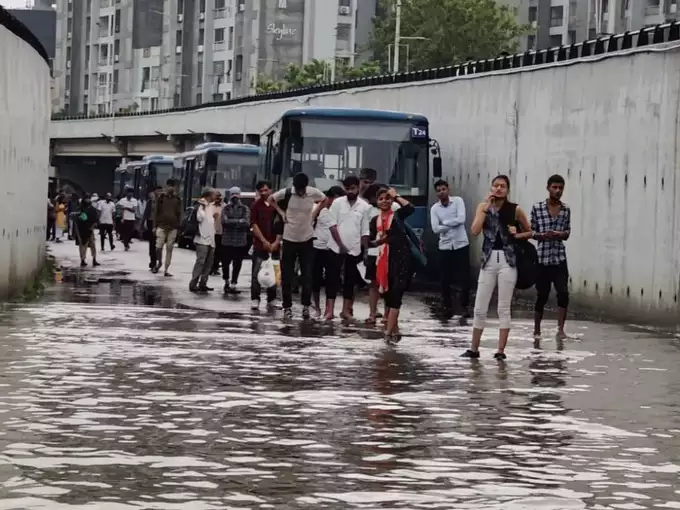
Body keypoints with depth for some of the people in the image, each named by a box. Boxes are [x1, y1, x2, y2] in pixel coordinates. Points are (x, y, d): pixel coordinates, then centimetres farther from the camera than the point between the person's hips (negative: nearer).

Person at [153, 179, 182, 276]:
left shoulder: (177, 199, 8)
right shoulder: (161, 197, 2)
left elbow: (179, 214, 10)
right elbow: (155, 212, 3)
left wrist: (178, 227, 3)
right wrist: (155, 225, -3)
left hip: (173, 227, 2)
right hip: (161, 226, -2)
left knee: (169, 249, 2)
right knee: (159, 246, -14)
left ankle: (166, 270, 8)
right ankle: (159, 262, 14)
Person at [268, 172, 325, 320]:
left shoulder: (313, 193, -10)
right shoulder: (286, 193, -11)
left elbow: (325, 200, 11)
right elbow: (270, 199, 7)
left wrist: (314, 213, 1)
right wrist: (281, 212, -3)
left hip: (307, 239, 0)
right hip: (289, 239, 0)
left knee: (307, 275, 0)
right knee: (286, 276, 3)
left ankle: (306, 305, 11)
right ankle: (287, 307, 11)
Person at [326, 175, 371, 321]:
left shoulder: (364, 206, 2)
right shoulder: (337, 203, -2)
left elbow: (365, 231, 4)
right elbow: (332, 225, -4)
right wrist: (341, 245, -9)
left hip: (354, 249, 2)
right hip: (336, 247, -2)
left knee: (350, 280, 7)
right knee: (333, 279, -2)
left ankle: (346, 310, 13)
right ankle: (330, 310, -2)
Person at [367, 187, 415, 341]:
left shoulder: (398, 214, 4)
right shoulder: (375, 220, 13)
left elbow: (410, 208, -17)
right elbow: (370, 242, 12)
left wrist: (396, 196, -6)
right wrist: (379, 241, -10)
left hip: (401, 256, -5)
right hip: (384, 258, 5)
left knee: (396, 294, -10)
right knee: (387, 295, 9)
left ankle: (389, 331, -14)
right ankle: (394, 330, 23)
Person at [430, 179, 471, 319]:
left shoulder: (458, 201, -4)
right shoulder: (434, 208, 0)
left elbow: (461, 219, -18)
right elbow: (435, 228, -11)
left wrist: (445, 223, -9)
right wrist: (452, 225, -14)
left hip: (461, 244, -2)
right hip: (445, 246, 2)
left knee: (464, 277, -3)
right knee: (445, 278, 4)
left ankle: (464, 306, 7)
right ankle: (447, 306, 16)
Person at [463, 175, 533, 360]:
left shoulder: (515, 210, -1)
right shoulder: (483, 207, 3)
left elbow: (529, 232, 11)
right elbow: (474, 231, -11)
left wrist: (516, 235, -9)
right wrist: (486, 208, -12)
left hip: (507, 260, -2)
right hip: (489, 260, 2)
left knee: (504, 308, 0)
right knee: (480, 308, 4)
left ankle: (501, 351, 4)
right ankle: (474, 349, 14)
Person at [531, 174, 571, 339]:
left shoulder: (566, 209, 6)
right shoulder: (537, 208, -2)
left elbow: (567, 233, 10)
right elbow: (531, 232, 2)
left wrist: (560, 234, -13)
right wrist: (543, 235, -18)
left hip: (559, 258, 2)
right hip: (542, 258, -2)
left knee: (563, 293, -11)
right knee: (542, 296, 5)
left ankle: (560, 329, -5)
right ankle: (536, 329, 21)